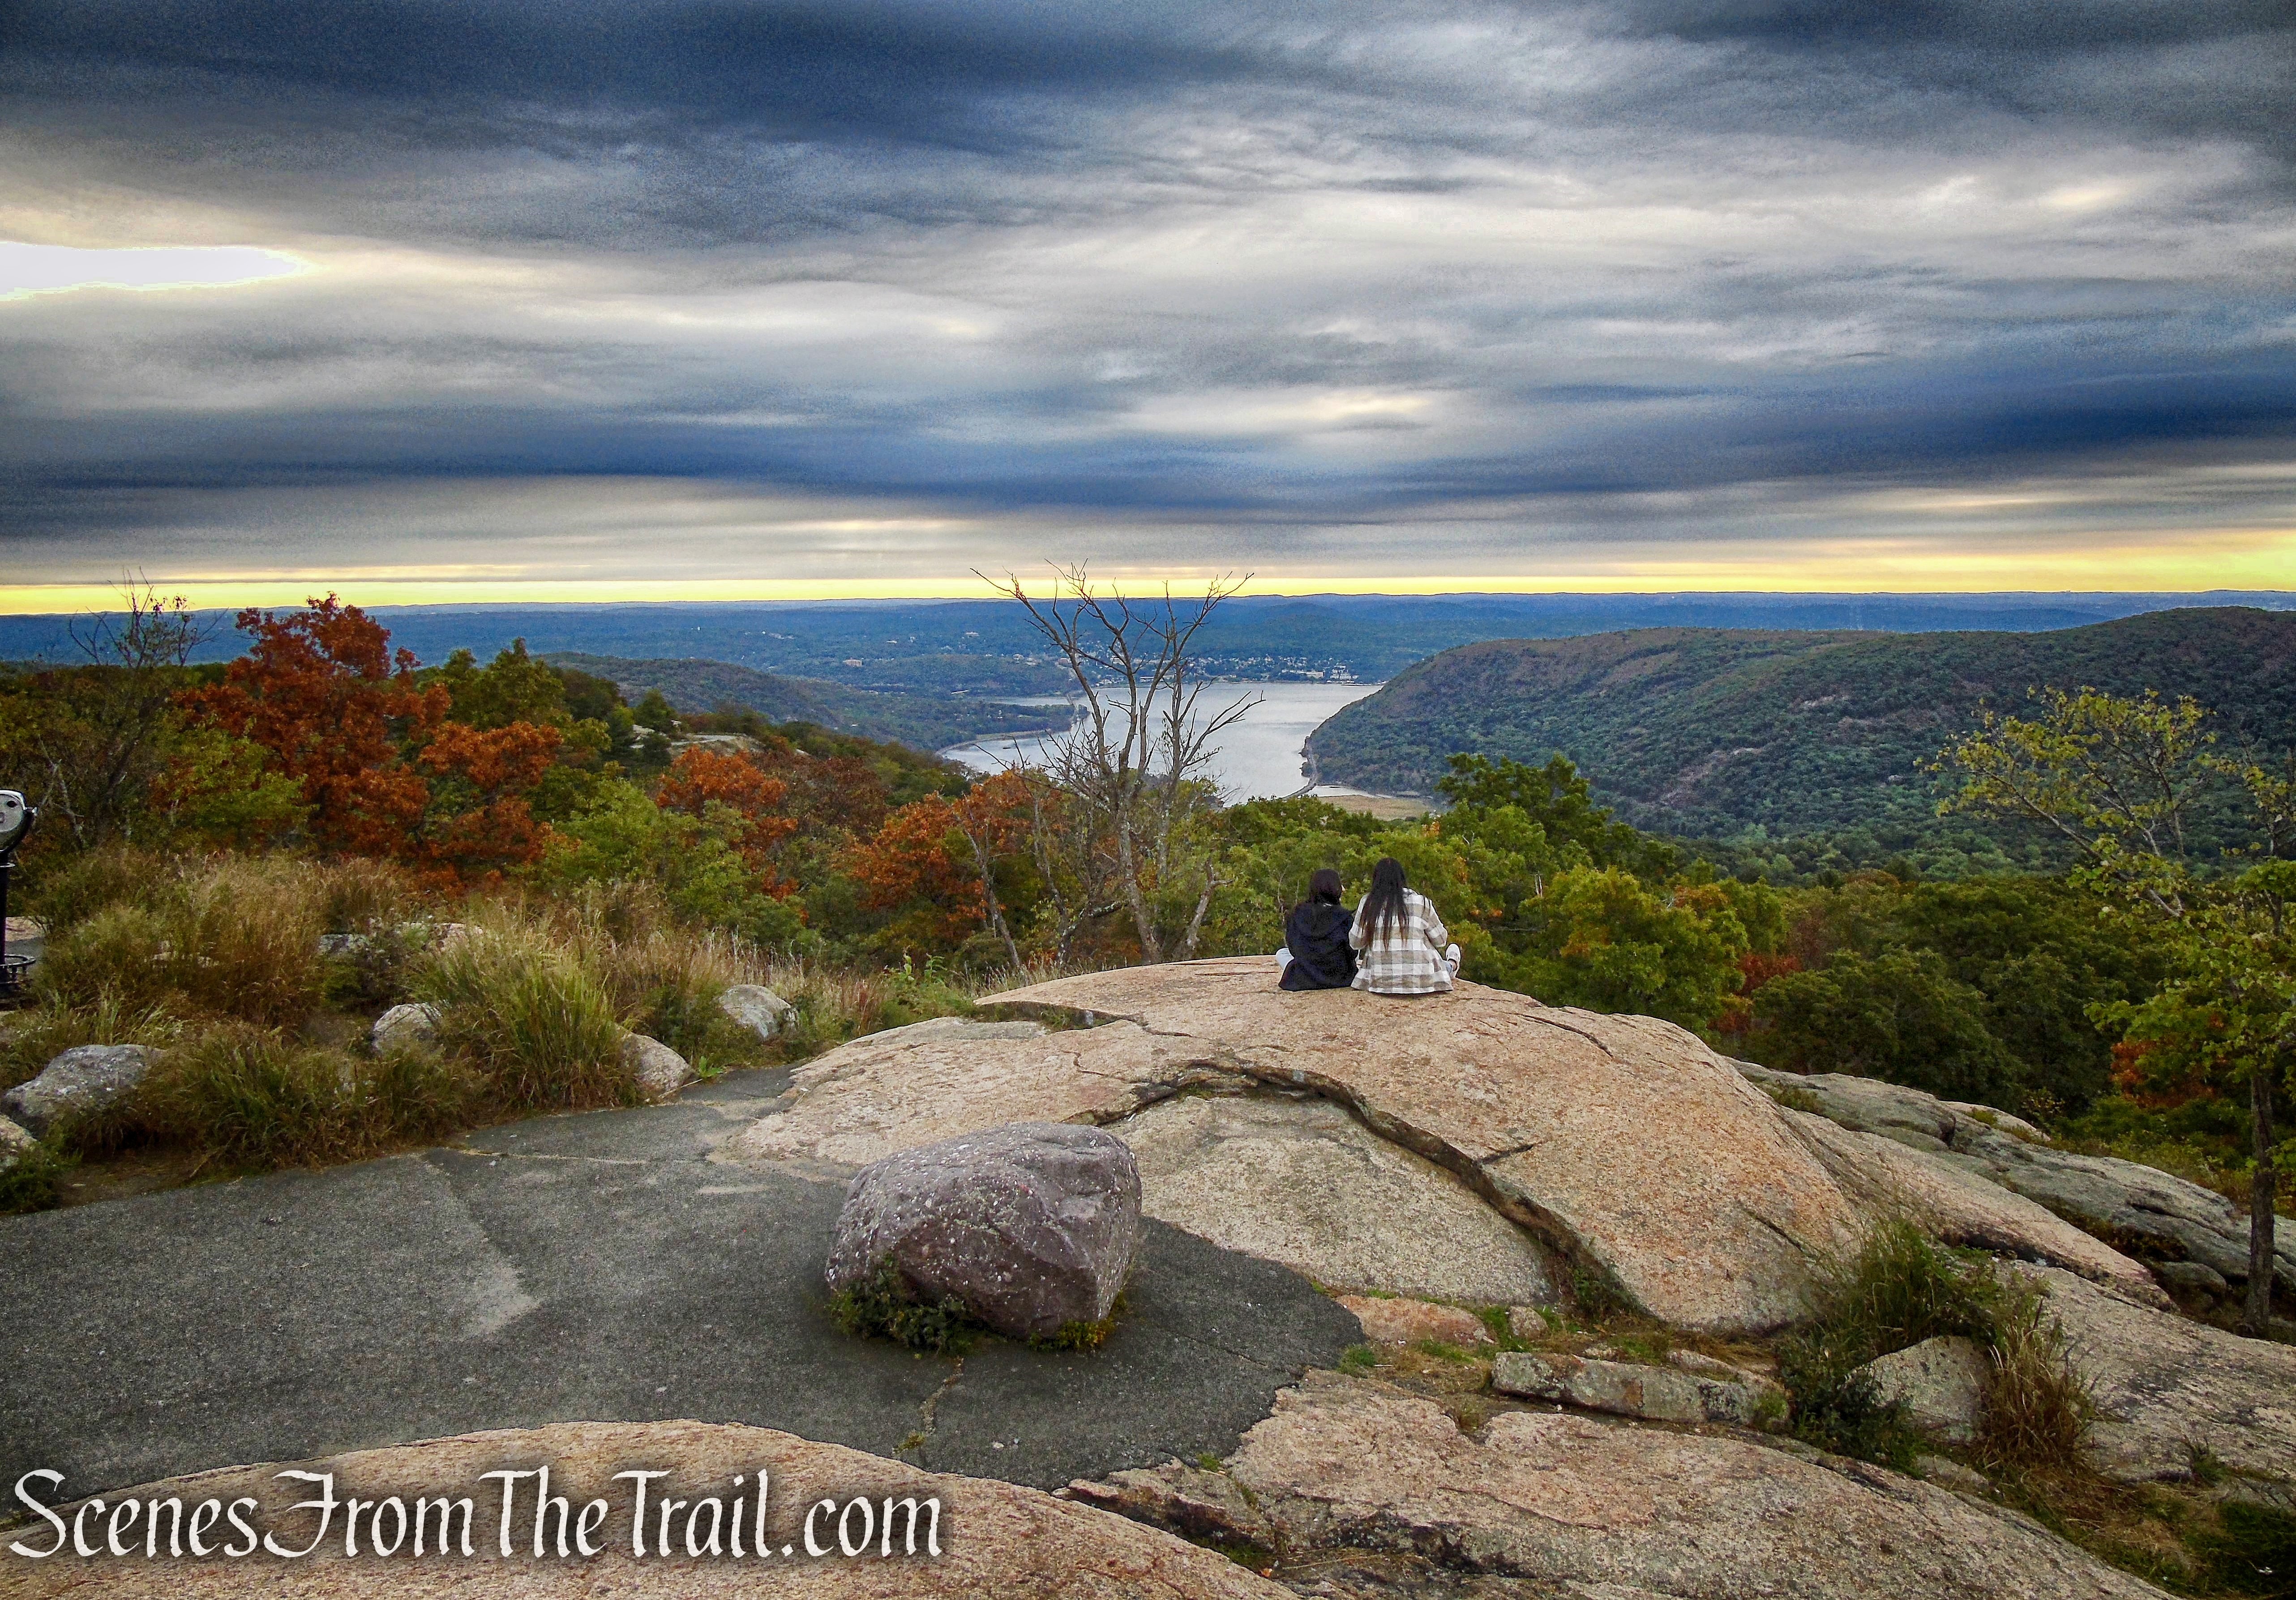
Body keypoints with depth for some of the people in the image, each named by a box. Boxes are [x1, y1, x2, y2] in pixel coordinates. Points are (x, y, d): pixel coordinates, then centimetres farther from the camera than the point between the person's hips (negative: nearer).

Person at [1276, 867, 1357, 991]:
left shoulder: (1298, 913, -8)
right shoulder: (1344, 917, -13)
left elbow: (1292, 945, 1)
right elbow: (1352, 952, -6)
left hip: (1303, 980, -1)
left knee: (1281, 954, 29)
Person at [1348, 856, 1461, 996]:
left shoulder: (1368, 903, -4)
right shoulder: (1421, 902, -6)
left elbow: (1356, 942, 2)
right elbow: (1440, 941, 4)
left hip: (1381, 982, 0)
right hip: (1421, 981, 0)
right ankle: (1452, 966, 62)